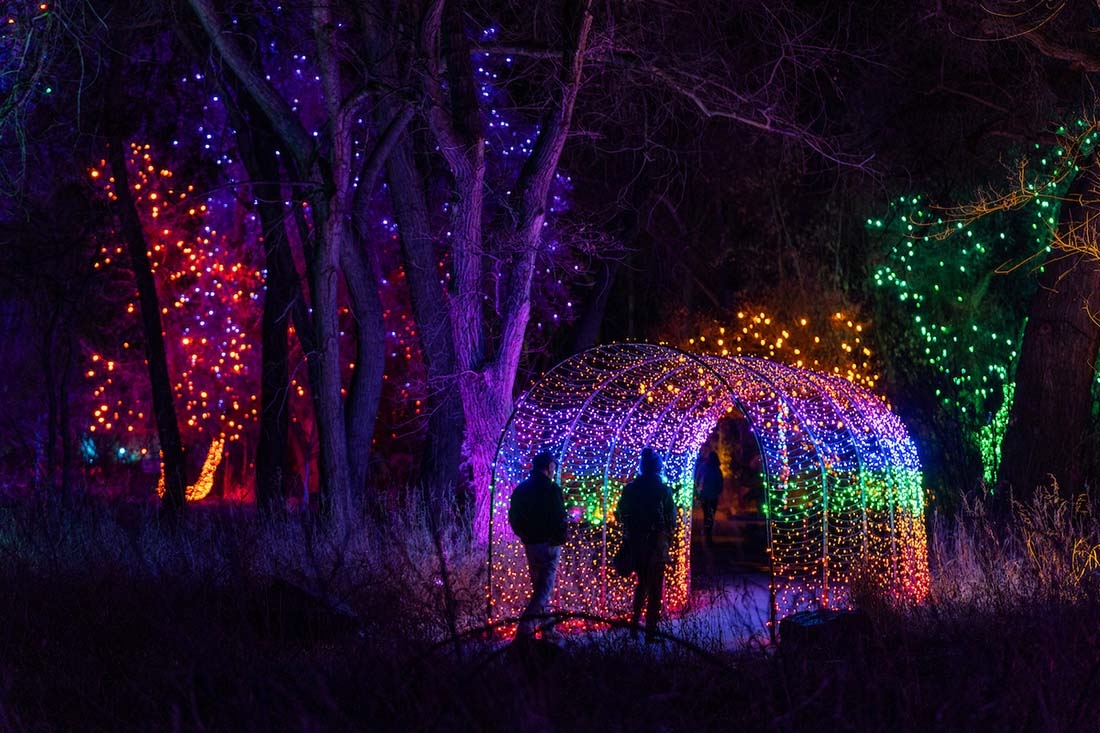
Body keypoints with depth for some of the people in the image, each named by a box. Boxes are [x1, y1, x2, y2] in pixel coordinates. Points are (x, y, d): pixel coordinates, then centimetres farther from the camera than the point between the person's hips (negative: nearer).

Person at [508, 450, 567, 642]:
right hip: (548, 544, -7)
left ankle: (548, 629, 21)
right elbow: (560, 518, -18)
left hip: (530, 544, 7)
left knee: (539, 587, 17)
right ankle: (524, 629, -21)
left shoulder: (521, 489, 7)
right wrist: (560, 538, -2)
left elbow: (513, 518, 12)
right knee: (544, 588, -7)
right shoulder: (551, 489, -14)